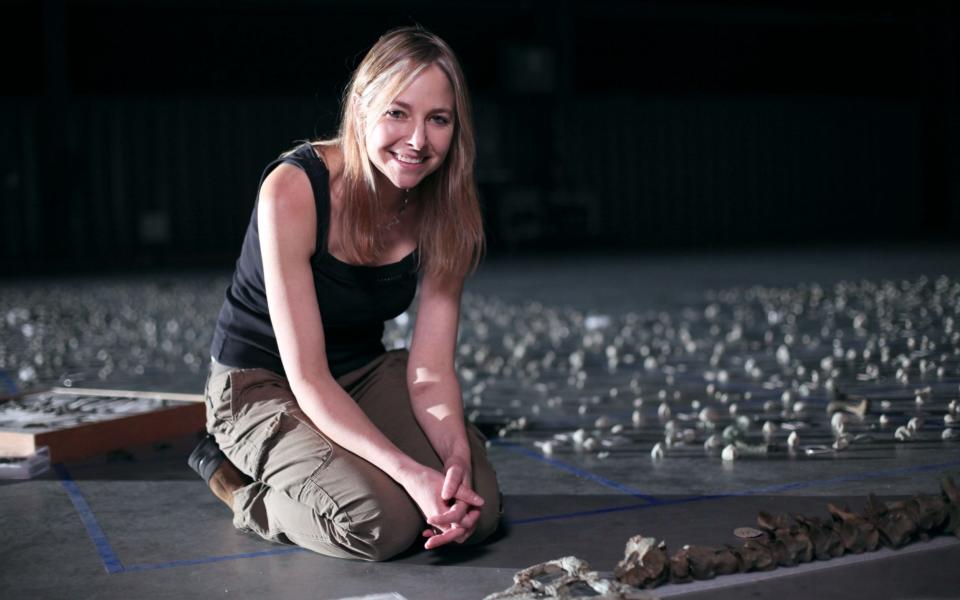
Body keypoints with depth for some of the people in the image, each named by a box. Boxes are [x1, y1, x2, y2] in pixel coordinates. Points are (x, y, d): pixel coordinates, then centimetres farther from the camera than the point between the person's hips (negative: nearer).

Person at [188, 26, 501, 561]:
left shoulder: (445, 209, -11)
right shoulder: (292, 191, -27)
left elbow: (431, 370, -12)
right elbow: (308, 380, -28)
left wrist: (458, 460, -33)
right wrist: (409, 471, -38)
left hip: (366, 374, 6)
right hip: (263, 384, -6)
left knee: (477, 506, -17)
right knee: (380, 520, -29)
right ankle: (238, 478, 2)